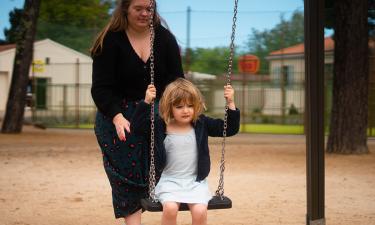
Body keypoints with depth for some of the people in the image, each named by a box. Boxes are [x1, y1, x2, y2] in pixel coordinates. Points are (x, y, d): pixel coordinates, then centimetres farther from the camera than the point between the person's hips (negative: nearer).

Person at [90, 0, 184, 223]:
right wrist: (117, 117, -29)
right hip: (118, 116, -3)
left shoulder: (165, 38, 0)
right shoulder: (110, 41, -9)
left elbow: (176, 80, -1)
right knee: (126, 174, -7)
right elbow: (101, 88, -13)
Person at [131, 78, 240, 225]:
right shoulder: (161, 126, 0)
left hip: (196, 182, 1)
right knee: (170, 208, -29)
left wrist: (230, 103, -6)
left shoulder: (202, 124, 4)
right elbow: (137, 127, -9)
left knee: (200, 211, -23)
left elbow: (230, 128, 6)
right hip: (170, 181, -1)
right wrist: (146, 102, -18)